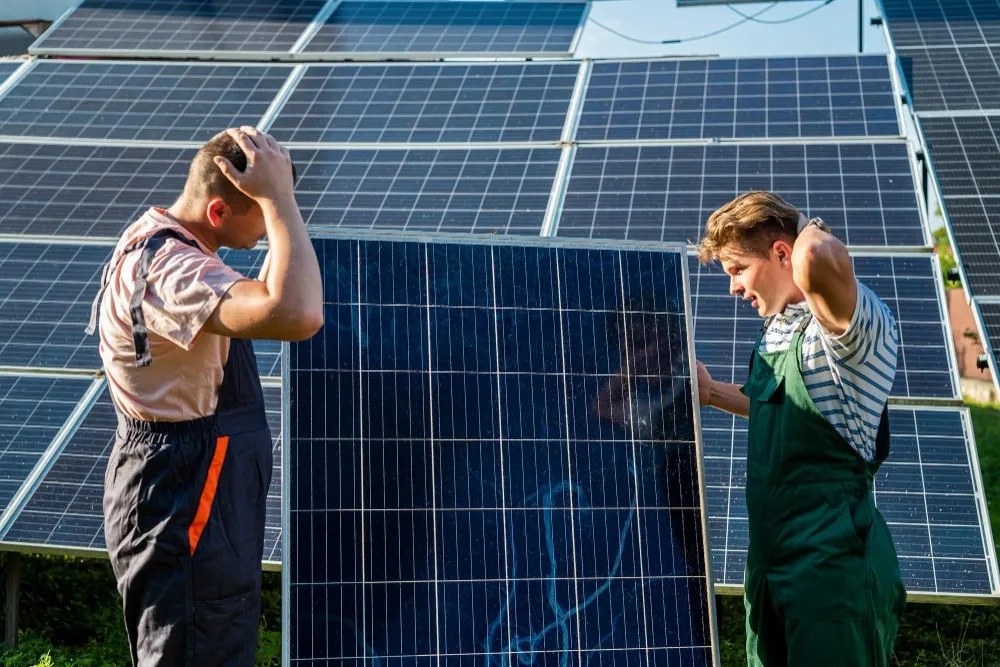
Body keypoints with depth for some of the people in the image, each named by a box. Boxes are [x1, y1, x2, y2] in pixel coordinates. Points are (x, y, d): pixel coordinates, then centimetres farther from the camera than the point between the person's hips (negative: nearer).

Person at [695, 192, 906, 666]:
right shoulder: (777, 328, 11)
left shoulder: (853, 325, -19)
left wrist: (811, 231, -20)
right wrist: (712, 393, 16)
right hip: (770, 562, 9)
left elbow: (816, 260, -42)